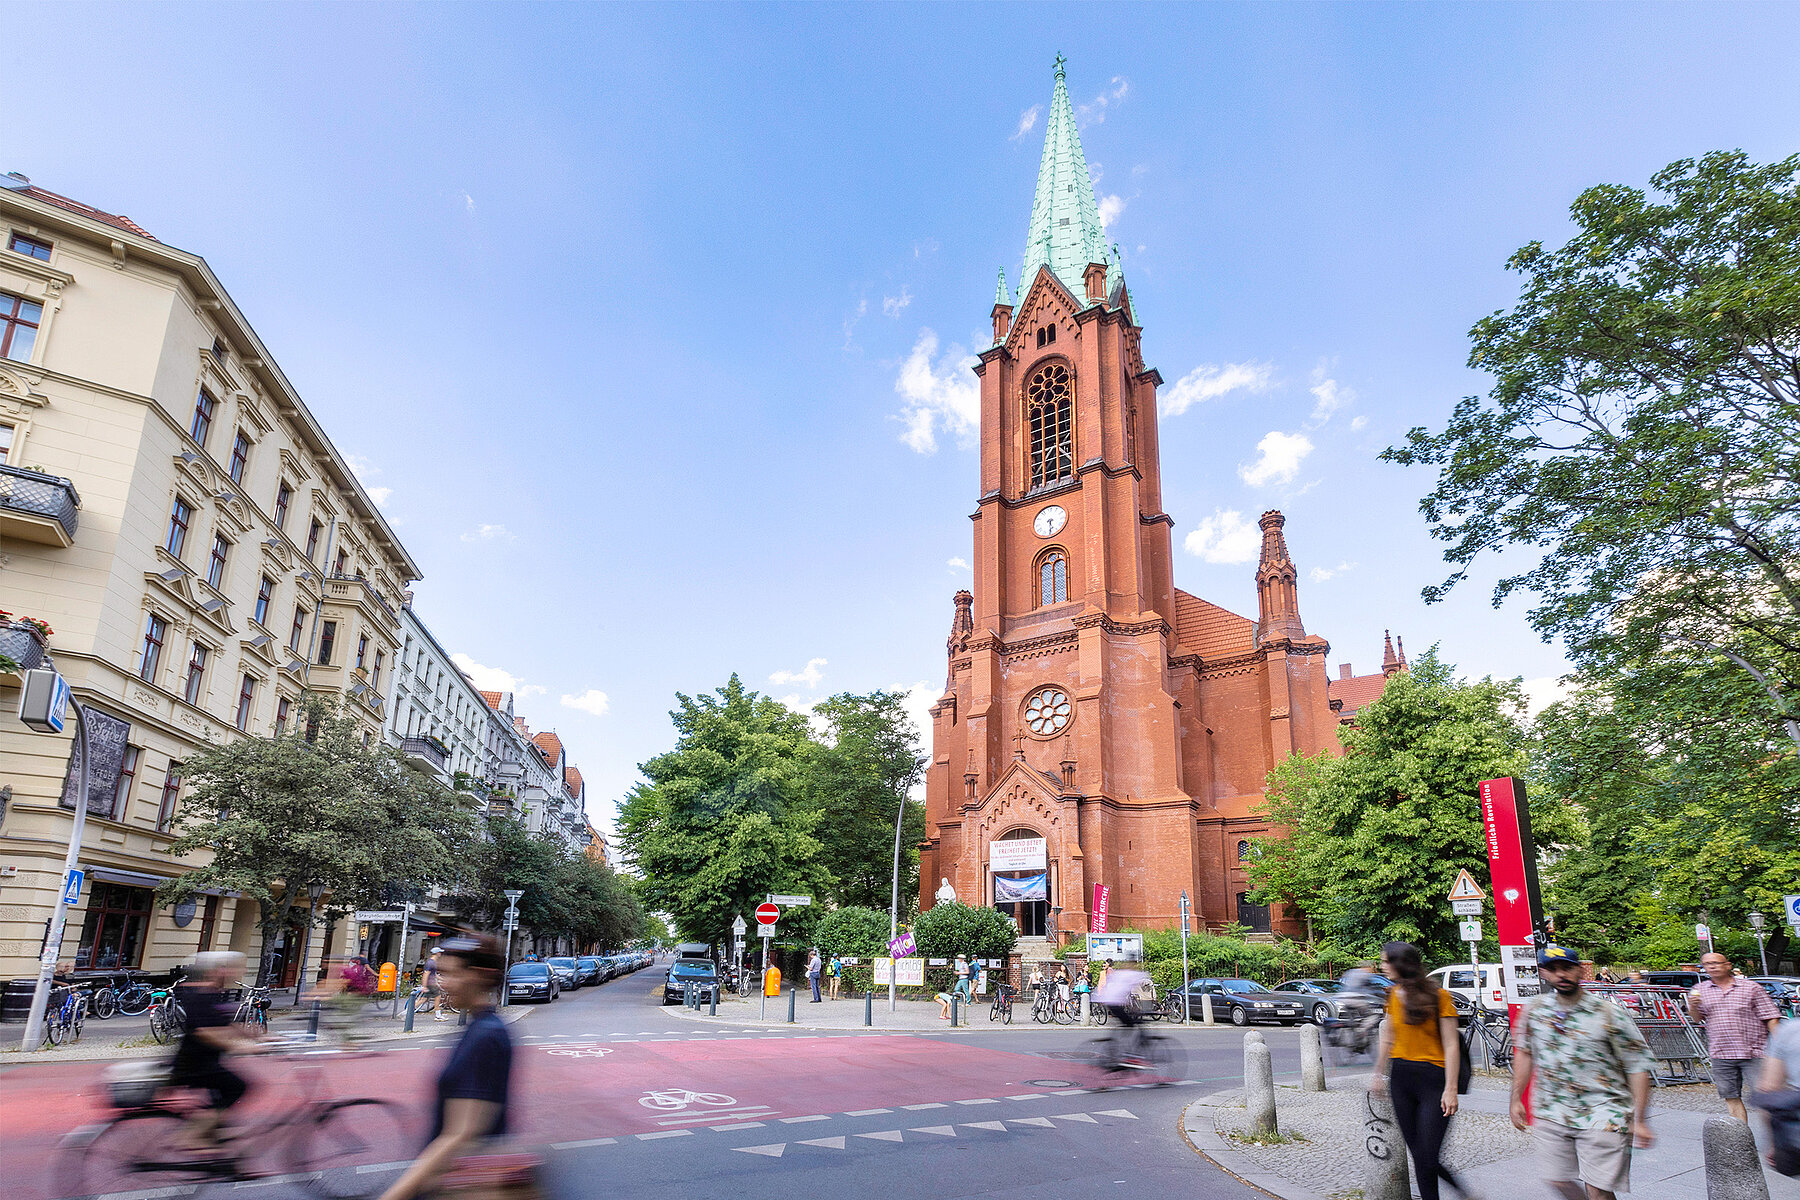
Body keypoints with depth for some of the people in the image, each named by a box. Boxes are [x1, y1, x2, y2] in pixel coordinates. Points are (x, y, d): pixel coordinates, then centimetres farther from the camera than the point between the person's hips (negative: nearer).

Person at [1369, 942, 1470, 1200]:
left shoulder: (1438, 996, -10)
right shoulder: (1393, 995, 7)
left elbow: (1451, 1045, -10)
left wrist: (1450, 1089, -15)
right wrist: (1379, 1075, 21)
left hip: (1432, 1077, -5)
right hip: (1400, 1078, 6)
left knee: (1430, 1157, -7)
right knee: (1418, 1156, 8)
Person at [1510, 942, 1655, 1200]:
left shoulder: (1610, 1013, -9)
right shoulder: (1535, 1009, 2)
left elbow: (1638, 1067, -5)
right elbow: (1524, 1052, 13)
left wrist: (1640, 1120, -8)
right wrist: (1516, 1099, 11)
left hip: (1602, 1114, -4)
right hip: (1551, 1114, 4)